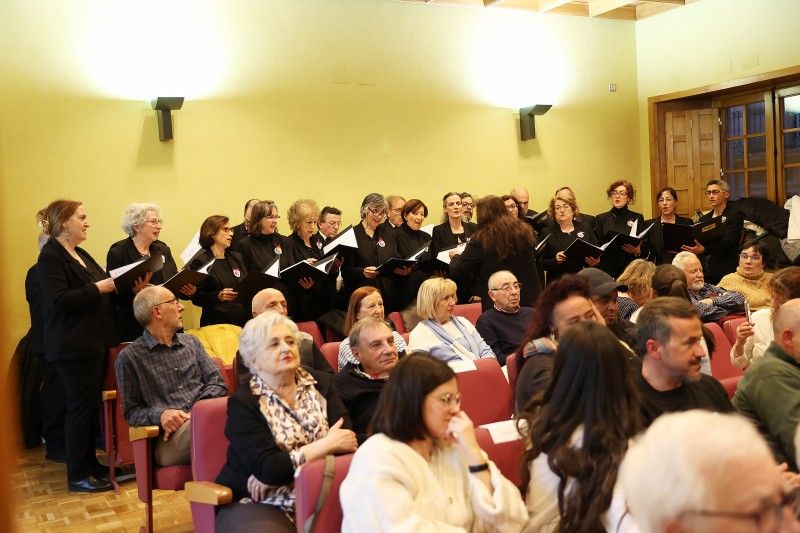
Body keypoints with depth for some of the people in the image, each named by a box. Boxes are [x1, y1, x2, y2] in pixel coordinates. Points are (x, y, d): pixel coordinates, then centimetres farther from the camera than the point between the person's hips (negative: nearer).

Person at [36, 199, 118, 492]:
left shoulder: (80, 254, 16)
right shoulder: (50, 257, -11)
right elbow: (58, 301, -22)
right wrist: (98, 288, -21)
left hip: (95, 342, 9)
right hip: (73, 347, -9)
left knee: (92, 404, 13)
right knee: (81, 406, -3)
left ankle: (90, 463, 24)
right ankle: (77, 476, 7)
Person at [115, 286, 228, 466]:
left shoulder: (191, 342, 24)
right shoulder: (129, 357, 11)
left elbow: (218, 383, 15)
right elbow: (131, 411, 9)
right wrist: (159, 415, -12)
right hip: (170, 435, -4)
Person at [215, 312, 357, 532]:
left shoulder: (321, 383, 9)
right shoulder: (243, 402, -3)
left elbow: (346, 438, -4)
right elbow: (267, 469, -14)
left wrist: (284, 467, -14)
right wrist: (327, 444, -11)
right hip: (262, 505, -3)